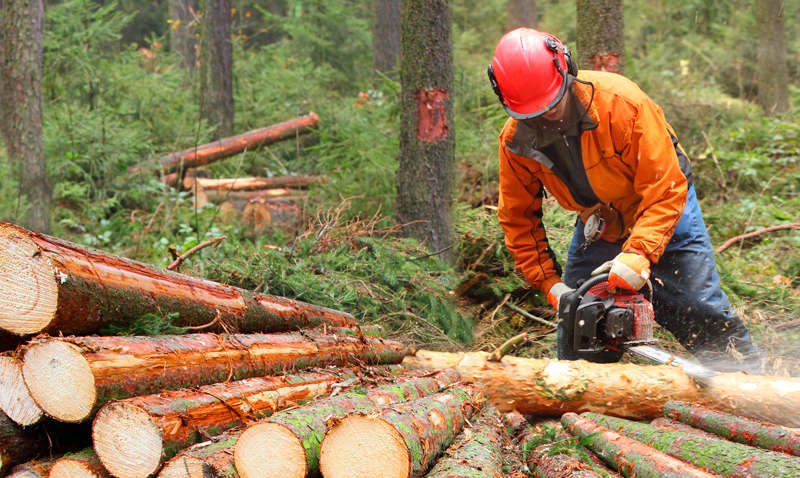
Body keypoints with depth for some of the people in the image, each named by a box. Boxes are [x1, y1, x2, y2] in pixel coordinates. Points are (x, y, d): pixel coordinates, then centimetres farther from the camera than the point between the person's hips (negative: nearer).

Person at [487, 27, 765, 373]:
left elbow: (666, 189, -32)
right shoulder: (515, 141, -20)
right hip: (595, 225, 4)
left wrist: (638, 253, -45)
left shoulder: (621, 102, -34)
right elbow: (517, 219, -8)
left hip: (662, 217, -4)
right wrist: (549, 283, -17)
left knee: (705, 319, -4)